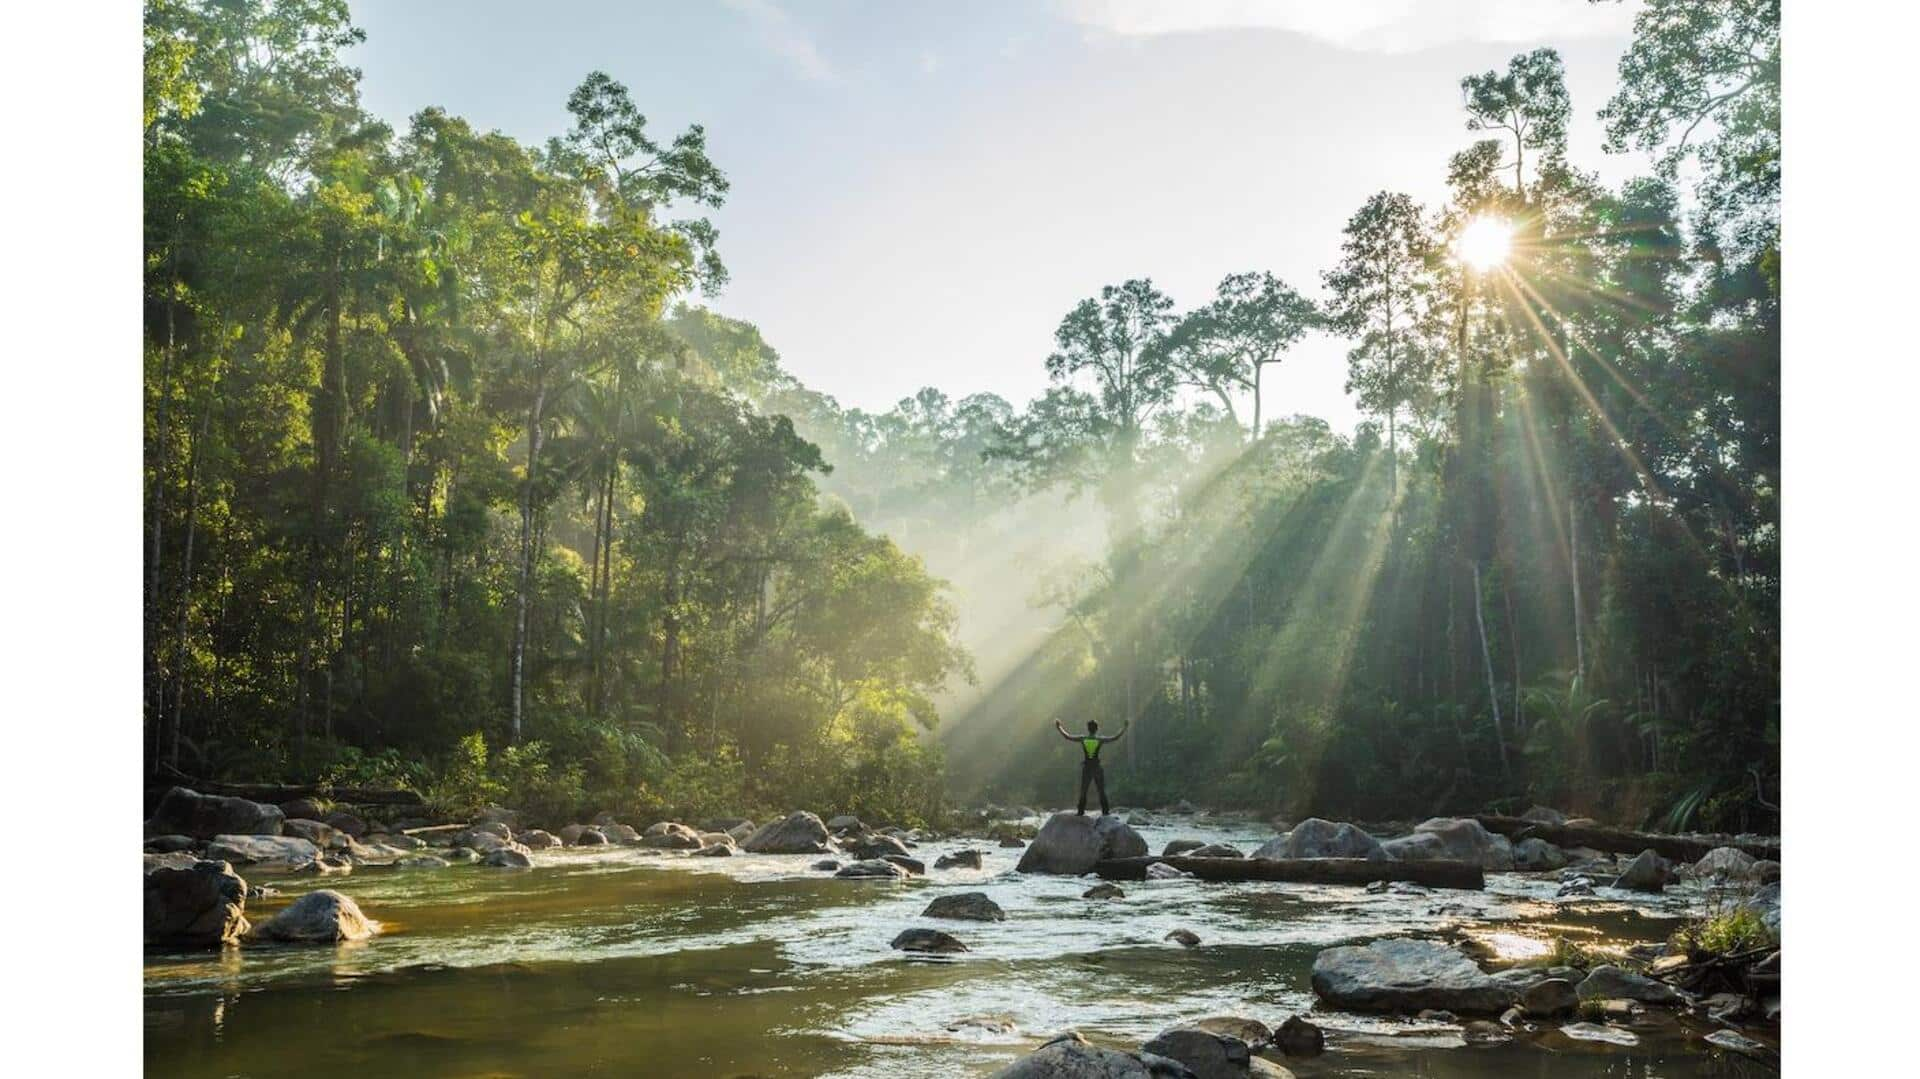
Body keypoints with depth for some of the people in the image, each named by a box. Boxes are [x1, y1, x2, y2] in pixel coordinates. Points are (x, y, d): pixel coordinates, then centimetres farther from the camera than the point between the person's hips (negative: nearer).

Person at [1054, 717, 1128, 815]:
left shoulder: (1083, 739, -4)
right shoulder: (1100, 740, -8)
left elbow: (1067, 737, 2)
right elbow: (1116, 738, -5)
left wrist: (1059, 728, 14)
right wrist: (1124, 728, 3)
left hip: (1086, 768, 1)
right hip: (1097, 768, -1)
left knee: (1083, 791, 11)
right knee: (1102, 791, 9)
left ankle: (1081, 812, 9)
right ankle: (1105, 811, 7)